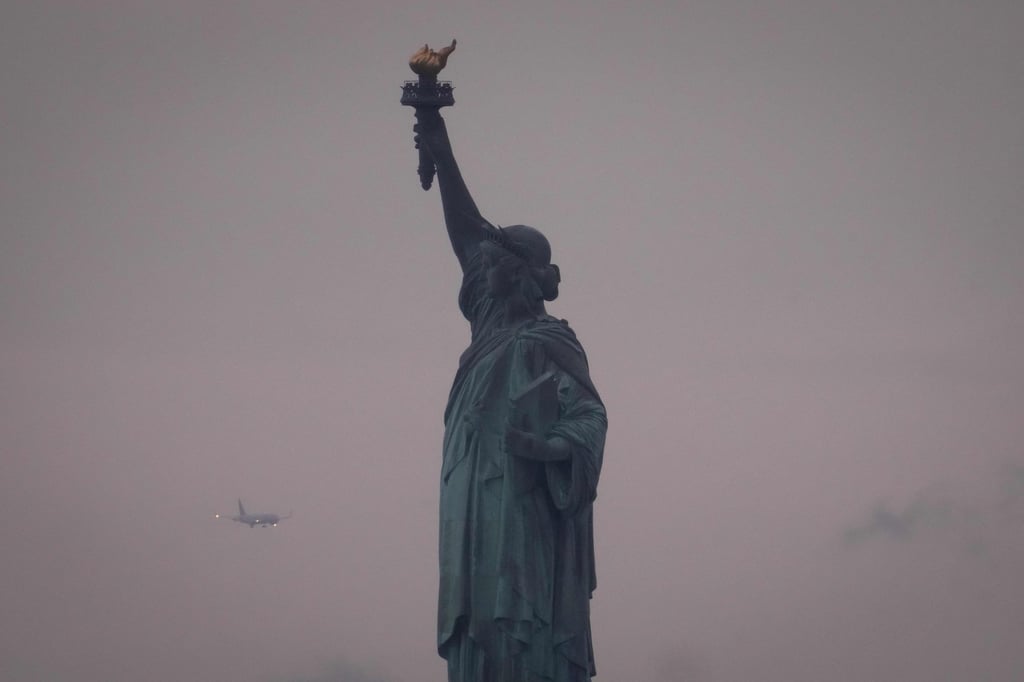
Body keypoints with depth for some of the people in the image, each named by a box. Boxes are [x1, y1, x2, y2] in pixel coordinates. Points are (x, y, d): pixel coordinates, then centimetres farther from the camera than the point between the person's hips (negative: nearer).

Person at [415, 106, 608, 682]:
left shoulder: (545, 343, -7)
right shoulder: (494, 323, 14)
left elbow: (591, 415, -13)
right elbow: (469, 237, 20)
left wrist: (549, 447, -32)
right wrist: (443, 157, 20)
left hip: (521, 514, -8)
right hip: (480, 515, 8)